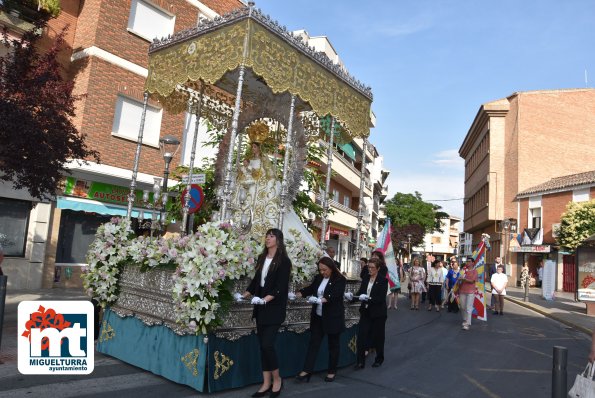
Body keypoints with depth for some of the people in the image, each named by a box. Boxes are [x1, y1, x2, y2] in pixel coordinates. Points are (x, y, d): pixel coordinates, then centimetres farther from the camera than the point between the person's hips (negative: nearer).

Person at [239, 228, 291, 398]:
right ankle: (266, 383, 18)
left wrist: (266, 299, -25)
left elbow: (281, 286, -15)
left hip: (274, 308, -6)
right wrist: (244, 295, 9)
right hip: (260, 307, 6)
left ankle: (277, 379, 12)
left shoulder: (284, 261, -8)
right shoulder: (262, 258, 10)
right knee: (262, 345, 8)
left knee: (267, 344, -10)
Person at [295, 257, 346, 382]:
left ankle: (332, 371, 21)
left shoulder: (340, 280, -12)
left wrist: (321, 300, -41)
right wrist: (298, 294, -16)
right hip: (317, 317, 5)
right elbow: (310, 289, 3)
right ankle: (307, 370, 6)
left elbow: (334, 295, -25)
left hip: (333, 317, -5)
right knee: (313, 342, 4)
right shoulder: (318, 278, 7)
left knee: (333, 344, 8)